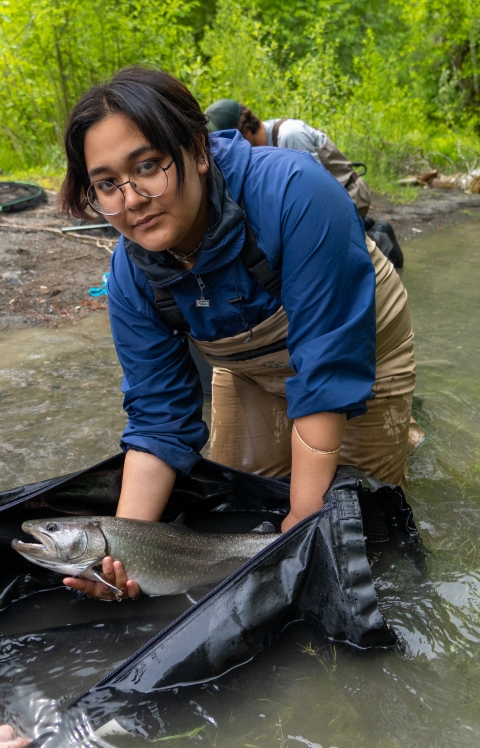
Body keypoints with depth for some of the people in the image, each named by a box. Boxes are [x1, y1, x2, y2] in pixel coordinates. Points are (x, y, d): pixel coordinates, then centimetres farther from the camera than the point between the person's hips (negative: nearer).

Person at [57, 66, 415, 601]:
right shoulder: (130, 275, -23)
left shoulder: (291, 191, -40)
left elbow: (329, 367, -37)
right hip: (250, 370, 4)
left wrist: (303, 521, -32)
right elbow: (159, 418, -19)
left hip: (361, 347, -3)